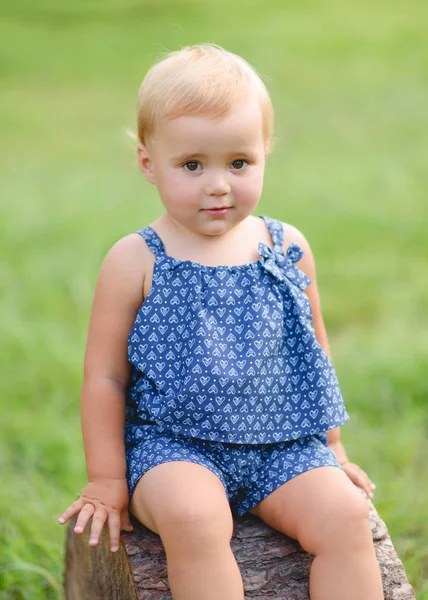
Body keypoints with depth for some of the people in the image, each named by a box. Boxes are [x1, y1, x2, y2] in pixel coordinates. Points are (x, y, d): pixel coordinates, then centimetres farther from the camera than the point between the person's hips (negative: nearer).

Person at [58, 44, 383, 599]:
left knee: (345, 514, -21)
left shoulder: (287, 248, 5)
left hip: (282, 444, 3)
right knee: (193, 517, -34)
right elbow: (105, 375, 0)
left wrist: (332, 449, 20)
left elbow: (314, 352, 17)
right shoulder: (135, 262, -5)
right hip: (171, 445, -3)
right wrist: (106, 480, 1)